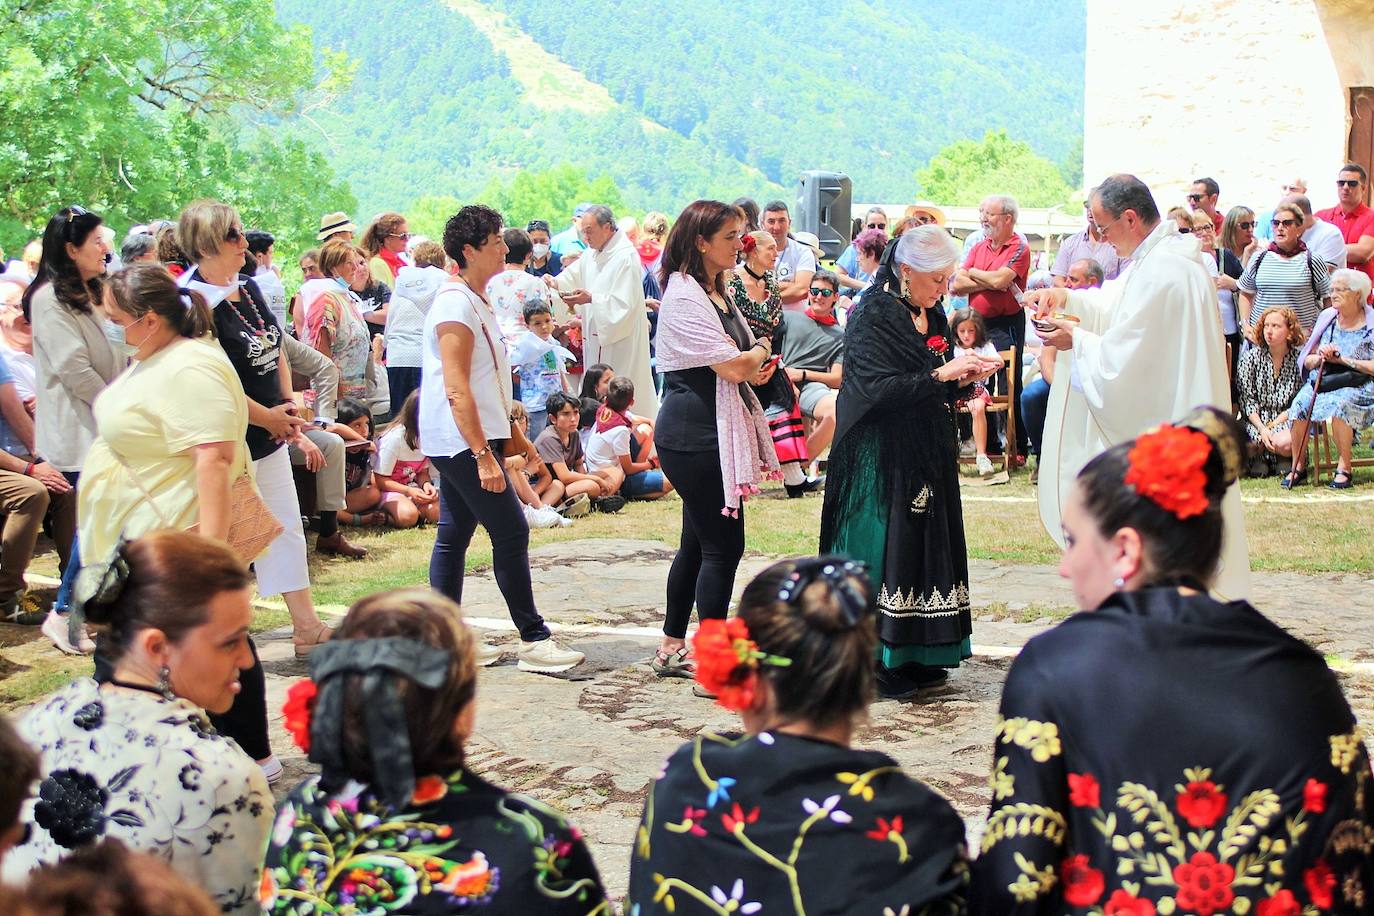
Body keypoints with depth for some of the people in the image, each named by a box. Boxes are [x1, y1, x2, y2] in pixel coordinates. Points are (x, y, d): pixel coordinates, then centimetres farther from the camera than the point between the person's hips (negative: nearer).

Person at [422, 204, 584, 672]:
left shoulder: (474, 301, 17)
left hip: (460, 442, 10)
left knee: (453, 536, 10)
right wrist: (484, 454, -25)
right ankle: (534, 640, -4)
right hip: (463, 440, -10)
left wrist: (509, 439, 24)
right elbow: (456, 389, -22)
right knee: (510, 532, -8)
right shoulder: (457, 304, -16)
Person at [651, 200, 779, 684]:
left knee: (699, 543, 15)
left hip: (711, 435, 10)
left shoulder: (715, 291, 15)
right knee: (723, 545, -7)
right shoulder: (685, 297, -16)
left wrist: (755, 367, 1)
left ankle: (672, 648, 25)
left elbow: (745, 365, 24)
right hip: (694, 437, -10)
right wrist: (762, 351, 2)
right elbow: (735, 365, -20)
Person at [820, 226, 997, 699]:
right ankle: (875, 664, 1)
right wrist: (941, 375, -23)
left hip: (927, 457, 9)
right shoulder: (872, 316, -14)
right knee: (883, 548, -6)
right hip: (881, 460, -8)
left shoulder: (932, 316, 11)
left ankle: (915, 657, 18)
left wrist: (963, 375, -1)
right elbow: (876, 388, -23)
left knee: (925, 544, 10)